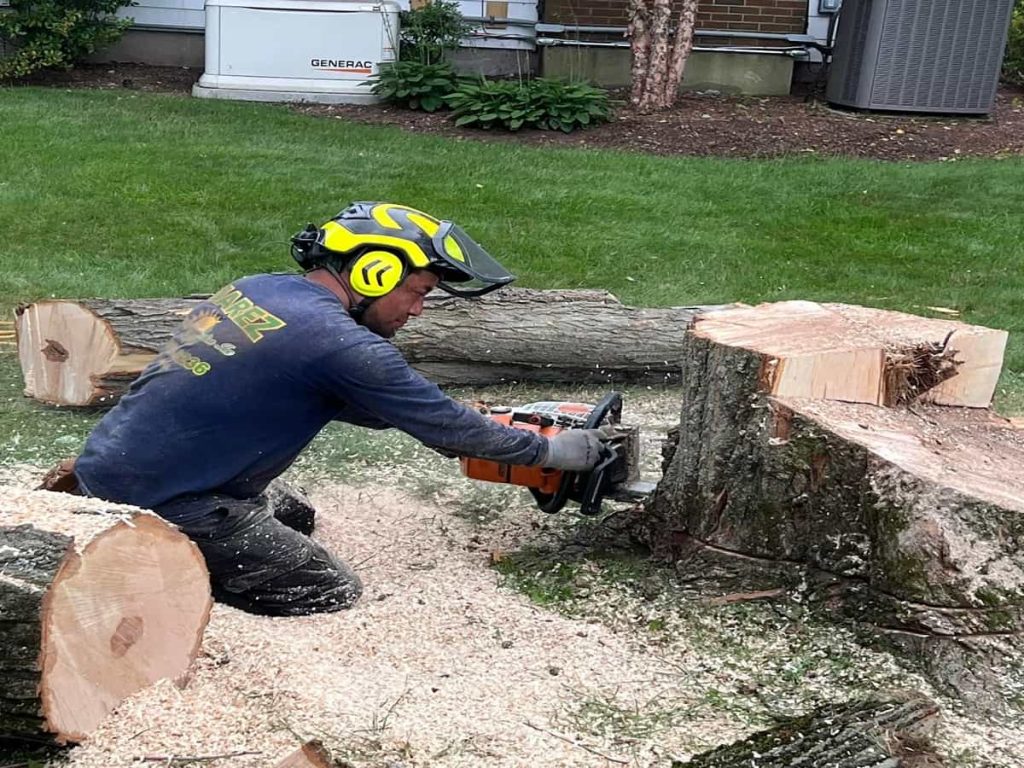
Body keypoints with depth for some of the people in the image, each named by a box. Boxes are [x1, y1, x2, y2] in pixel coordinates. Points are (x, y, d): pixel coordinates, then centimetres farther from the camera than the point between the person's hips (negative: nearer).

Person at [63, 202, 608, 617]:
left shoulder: (254, 289, 8)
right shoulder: (339, 342, -18)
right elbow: (443, 425, -9)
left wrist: (463, 427, 19)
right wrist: (550, 450, 4)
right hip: (160, 504, -9)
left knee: (285, 516, 26)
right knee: (332, 596, 2)